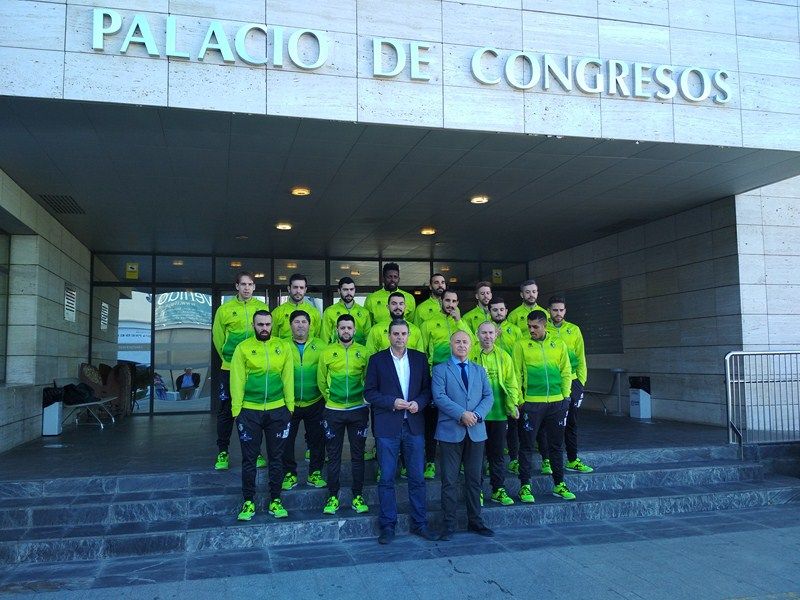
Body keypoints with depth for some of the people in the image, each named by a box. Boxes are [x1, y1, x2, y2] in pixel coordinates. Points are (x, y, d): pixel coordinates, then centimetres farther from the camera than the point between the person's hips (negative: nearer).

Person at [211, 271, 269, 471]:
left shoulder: (262, 308, 2)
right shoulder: (225, 309, -2)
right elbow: (217, 337, 5)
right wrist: (227, 357, 6)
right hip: (230, 368, -1)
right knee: (226, 411, 5)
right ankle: (222, 452, 16)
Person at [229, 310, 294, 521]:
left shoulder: (283, 347, 3)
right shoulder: (243, 348, -1)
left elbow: (288, 379, 3)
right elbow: (237, 381, -3)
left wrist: (290, 407, -1)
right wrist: (236, 409, -7)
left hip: (277, 411, 1)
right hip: (249, 411, -1)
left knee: (276, 457, 10)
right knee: (249, 459, 7)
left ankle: (275, 501, 22)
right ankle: (248, 502, 20)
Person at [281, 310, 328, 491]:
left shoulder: (320, 346, -1)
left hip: (315, 403, 0)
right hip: (288, 402, 0)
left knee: (317, 439, 9)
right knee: (286, 439, 8)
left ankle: (315, 473, 25)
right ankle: (289, 474, 25)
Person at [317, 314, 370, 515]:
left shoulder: (363, 352, 0)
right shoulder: (327, 353, 1)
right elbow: (321, 380, 8)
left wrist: (363, 397, 5)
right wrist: (330, 397, 8)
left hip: (358, 410, 0)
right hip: (333, 411, 0)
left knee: (358, 455, 7)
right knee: (333, 456, 7)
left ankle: (358, 496, 18)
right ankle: (333, 497, 17)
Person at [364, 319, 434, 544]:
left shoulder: (420, 358, 9)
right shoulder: (377, 360, 2)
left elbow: (428, 388, 9)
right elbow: (369, 392, -1)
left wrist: (418, 403, -10)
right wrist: (392, 402, -13)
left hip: (414, 425, 2)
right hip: (387, 426, -2)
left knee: (417, 478, 7)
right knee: (387, 478, 3)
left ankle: (419, 523, 19)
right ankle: (387, 526, 13)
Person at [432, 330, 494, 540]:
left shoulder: (479, 370, 16)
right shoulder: (440, 369, 3)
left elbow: (488, 396, 8)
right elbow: (439, 397, -10)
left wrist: (477, 415, -10)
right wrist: (462, 414, -18)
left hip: (476, 432, 4)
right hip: (450, 431, -4)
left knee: (474, 480, 10)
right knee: (449, 481, 1)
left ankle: (475, 521, 22)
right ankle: (448, 525, 9)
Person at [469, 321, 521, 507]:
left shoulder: (503, 356, 7)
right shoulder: (470, 355, -2)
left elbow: (511, 382, 5)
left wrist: (513, 404, -7)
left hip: (499, 412, 2)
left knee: (497, 453, 10)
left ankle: (498, 490, 20)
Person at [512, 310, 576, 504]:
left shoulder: (559, 345, 8)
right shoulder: (522, 345, 0)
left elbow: (566, 372, 9)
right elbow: (516, 374, -2)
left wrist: (566, 395, 2)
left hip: (556, 402, 3)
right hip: (531, 403, -3)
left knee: (556, 445, 12)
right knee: (527, 446, 3)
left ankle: (559, 484, 24)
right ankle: (525, 486, 13)